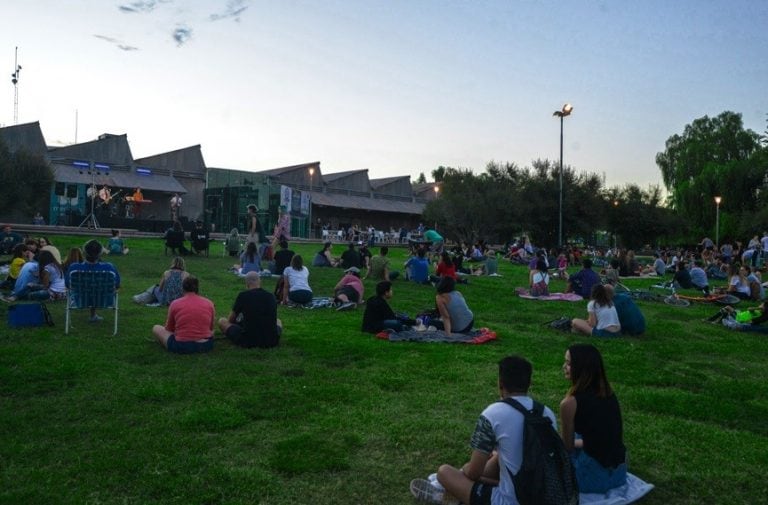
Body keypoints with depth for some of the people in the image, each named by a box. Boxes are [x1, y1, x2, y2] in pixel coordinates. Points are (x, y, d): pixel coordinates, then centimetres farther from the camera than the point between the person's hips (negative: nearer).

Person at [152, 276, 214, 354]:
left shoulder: (175, 304, -4)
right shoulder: (209, 303, 0)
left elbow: (169, 328, 10)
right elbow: (211, 328, 13)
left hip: (181, 347, 0)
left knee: (156, 328, 19)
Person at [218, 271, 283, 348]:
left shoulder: (242, 295, -2)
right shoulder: (271, 296, 7)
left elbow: (230, 320, 14)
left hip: (248, 341, -4)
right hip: (271, 342, 4)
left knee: (222, 321, 17)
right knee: (278, 321, 37)